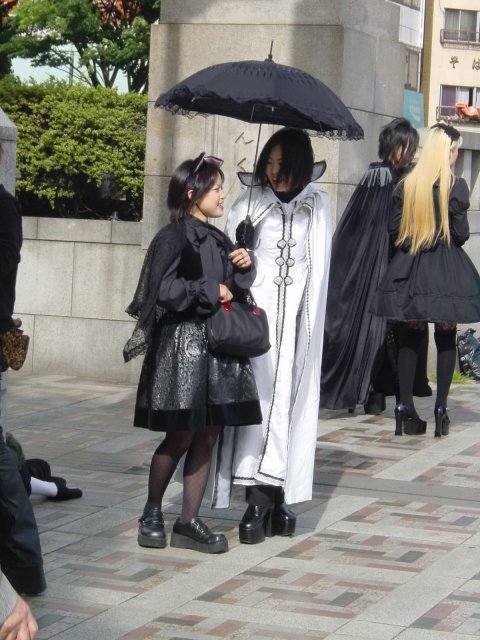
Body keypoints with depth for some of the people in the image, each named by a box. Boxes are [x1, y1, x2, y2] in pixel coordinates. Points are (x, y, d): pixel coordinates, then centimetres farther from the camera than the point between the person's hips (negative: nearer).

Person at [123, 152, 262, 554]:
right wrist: (210, 292, -10)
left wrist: (244, 268, -2)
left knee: (208, 435, 4)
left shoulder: (217, 240, 15)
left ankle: (189, 522, 9)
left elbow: (234, 291, 17)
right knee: (180, 435, -2)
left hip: (218, 344, 7)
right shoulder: (175, 237, -8)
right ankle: (152, 514, 16)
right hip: (183, 343, -7)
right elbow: (164, 291, -16)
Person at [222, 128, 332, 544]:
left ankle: (279, 497, 5)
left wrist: (310, 315, 0)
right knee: (259, 396, -11)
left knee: (293, 401, 1)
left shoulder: (318, 205, 9)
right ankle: (259, 497, -13)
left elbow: (319, 266, 7)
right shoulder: (248, 204, 4)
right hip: (257, 311, -2)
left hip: (298, 317, 2)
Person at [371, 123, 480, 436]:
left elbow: (395, 229, 2)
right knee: (446, 339, 5)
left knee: (410, 337, 8)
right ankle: (441, 409, 4)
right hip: (446, 269, -3)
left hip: (410, 268, 3)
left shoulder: (406, 185, 1)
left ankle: (406, 408, 6)